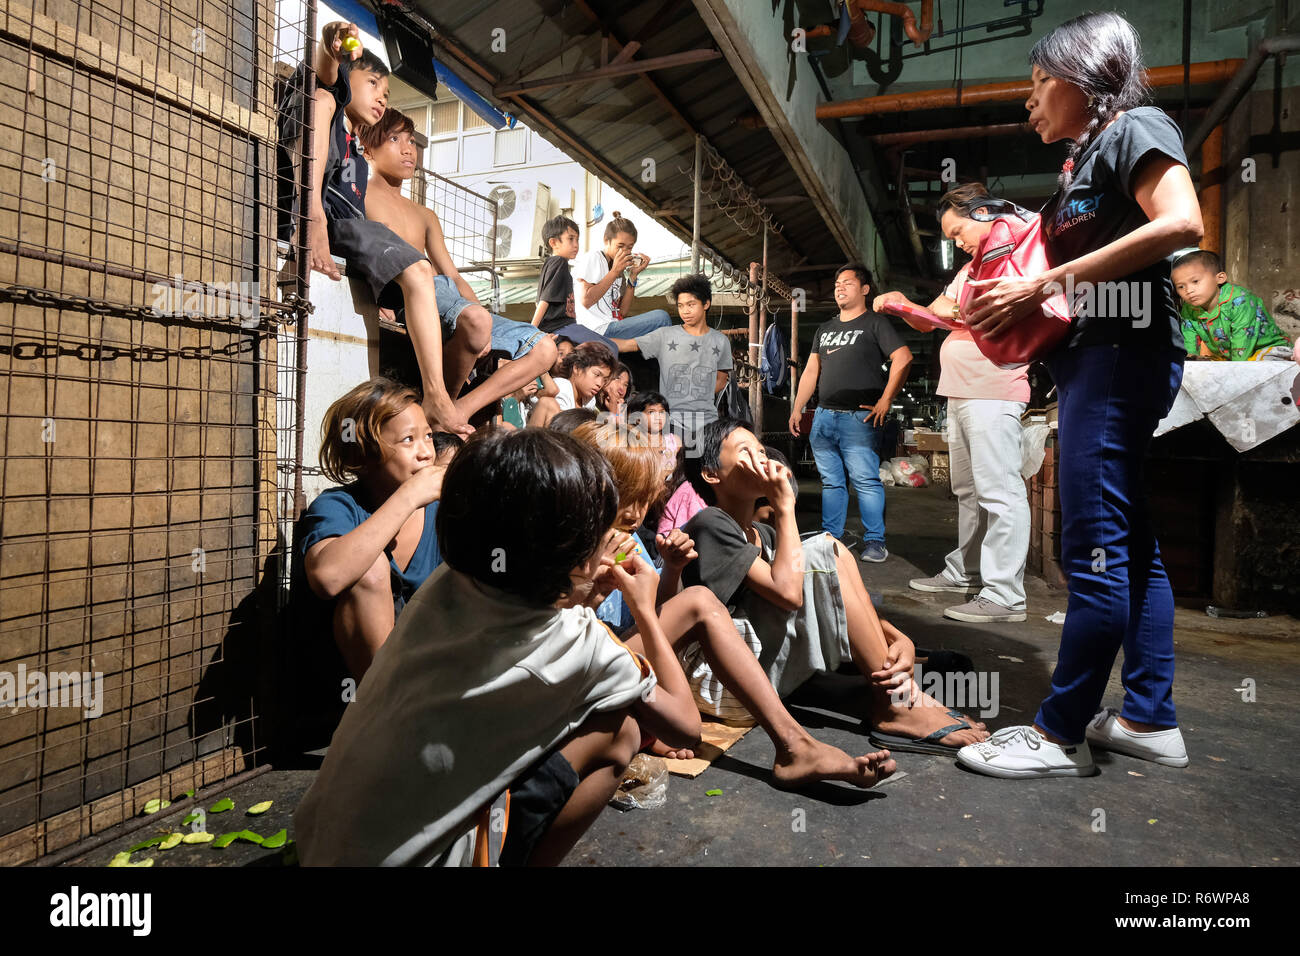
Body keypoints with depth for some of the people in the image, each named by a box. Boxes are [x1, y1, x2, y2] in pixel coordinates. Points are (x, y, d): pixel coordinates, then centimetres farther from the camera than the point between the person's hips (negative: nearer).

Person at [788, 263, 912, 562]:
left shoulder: (875, 324, 2)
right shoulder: (825, 329, 22)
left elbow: (903, 359, -9)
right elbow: (811, 371, 23)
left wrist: (885, 400, -14)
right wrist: (797, 408, 15)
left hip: (858, 417, -6)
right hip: (824, 417, 6)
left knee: (866, 480, -9)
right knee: (831, 482, 8)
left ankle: (875, 541, -2)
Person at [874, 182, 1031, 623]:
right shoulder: (968, 270, 25)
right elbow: (927, 321, 26)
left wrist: (956, 312, -14)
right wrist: (902, 304, 7)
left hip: (995, 392, -9)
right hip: (961, 393, 9)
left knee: (999, 492, -11)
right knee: (968, 490, 13)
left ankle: (1004, 595, -10)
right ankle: (964, 572, 23)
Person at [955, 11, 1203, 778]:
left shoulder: (1136, 128, 0)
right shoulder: (1083, 162, 24)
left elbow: (1181, 225, -17)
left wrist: (1044, 284, -18)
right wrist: (1011, 300, 4)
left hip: (1126, 350, -10)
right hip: (1090, 355, 10)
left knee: (1094, 548, -9)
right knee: (1129, 543, 9)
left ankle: (1062, 735, -2)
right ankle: (1152, 719, 18)